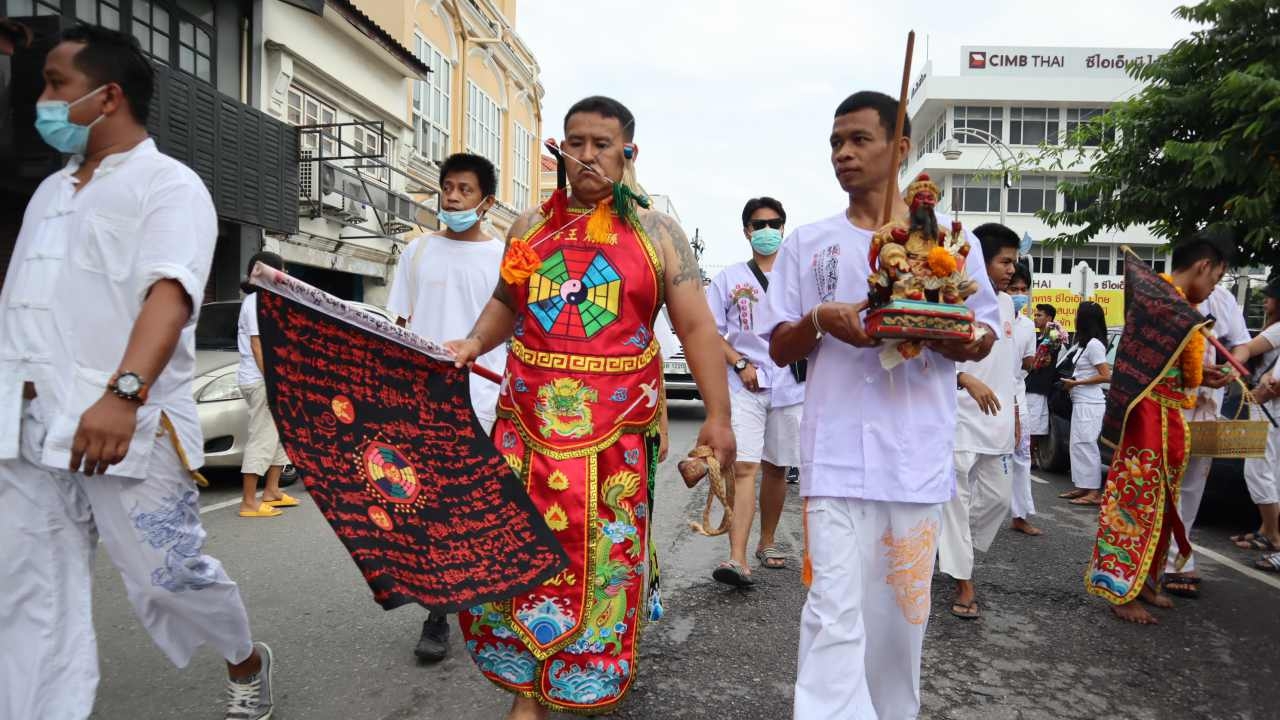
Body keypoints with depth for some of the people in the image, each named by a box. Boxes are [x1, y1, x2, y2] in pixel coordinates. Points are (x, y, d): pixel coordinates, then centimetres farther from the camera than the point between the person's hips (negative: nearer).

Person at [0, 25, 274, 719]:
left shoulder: (169, 184, -4)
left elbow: (169, 294, -20)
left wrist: (123, 395, -34)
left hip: (126, 425, -7)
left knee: (167, 577, 2)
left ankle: (247, 662, 29)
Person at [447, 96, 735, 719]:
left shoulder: (657, 233, 2)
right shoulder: (529, 226, 11)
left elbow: (697, 326, 0)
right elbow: (506, 302, 22)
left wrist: (717, 416, -6)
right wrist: (474, 344, 2)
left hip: (617, 428, -2)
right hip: (529, 421, 3)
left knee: (605, 557, 7)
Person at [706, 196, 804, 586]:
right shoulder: (729, 278, 6)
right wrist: (740, 363, -9)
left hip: (789, 386, 3)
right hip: (744, 386, -2)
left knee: (776, 468, 12)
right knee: (744, 467, -14)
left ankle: (767, 542, 29)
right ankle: (738, 559, -18)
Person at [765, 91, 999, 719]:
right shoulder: (807, 242, 10)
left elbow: (984, 337, 11)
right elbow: (780, 348, 10)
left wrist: (955, 338, -13)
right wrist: (820, 320, -12)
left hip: (917, 454, 1)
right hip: (835, 454, -1)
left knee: (903, 608, 12)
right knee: (834, 611, -8)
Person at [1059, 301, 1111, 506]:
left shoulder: (1094, 344, -14)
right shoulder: (1084, 343, 14)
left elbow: (1106, 376, -17)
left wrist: (1076, 383, -14)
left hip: (1090, 404, -10)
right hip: (1080, 403, 10)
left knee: (1085, 445, -9)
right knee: (1078, 445, 12)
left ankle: (1094, 492, -7)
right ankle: (1082, 487, 17)